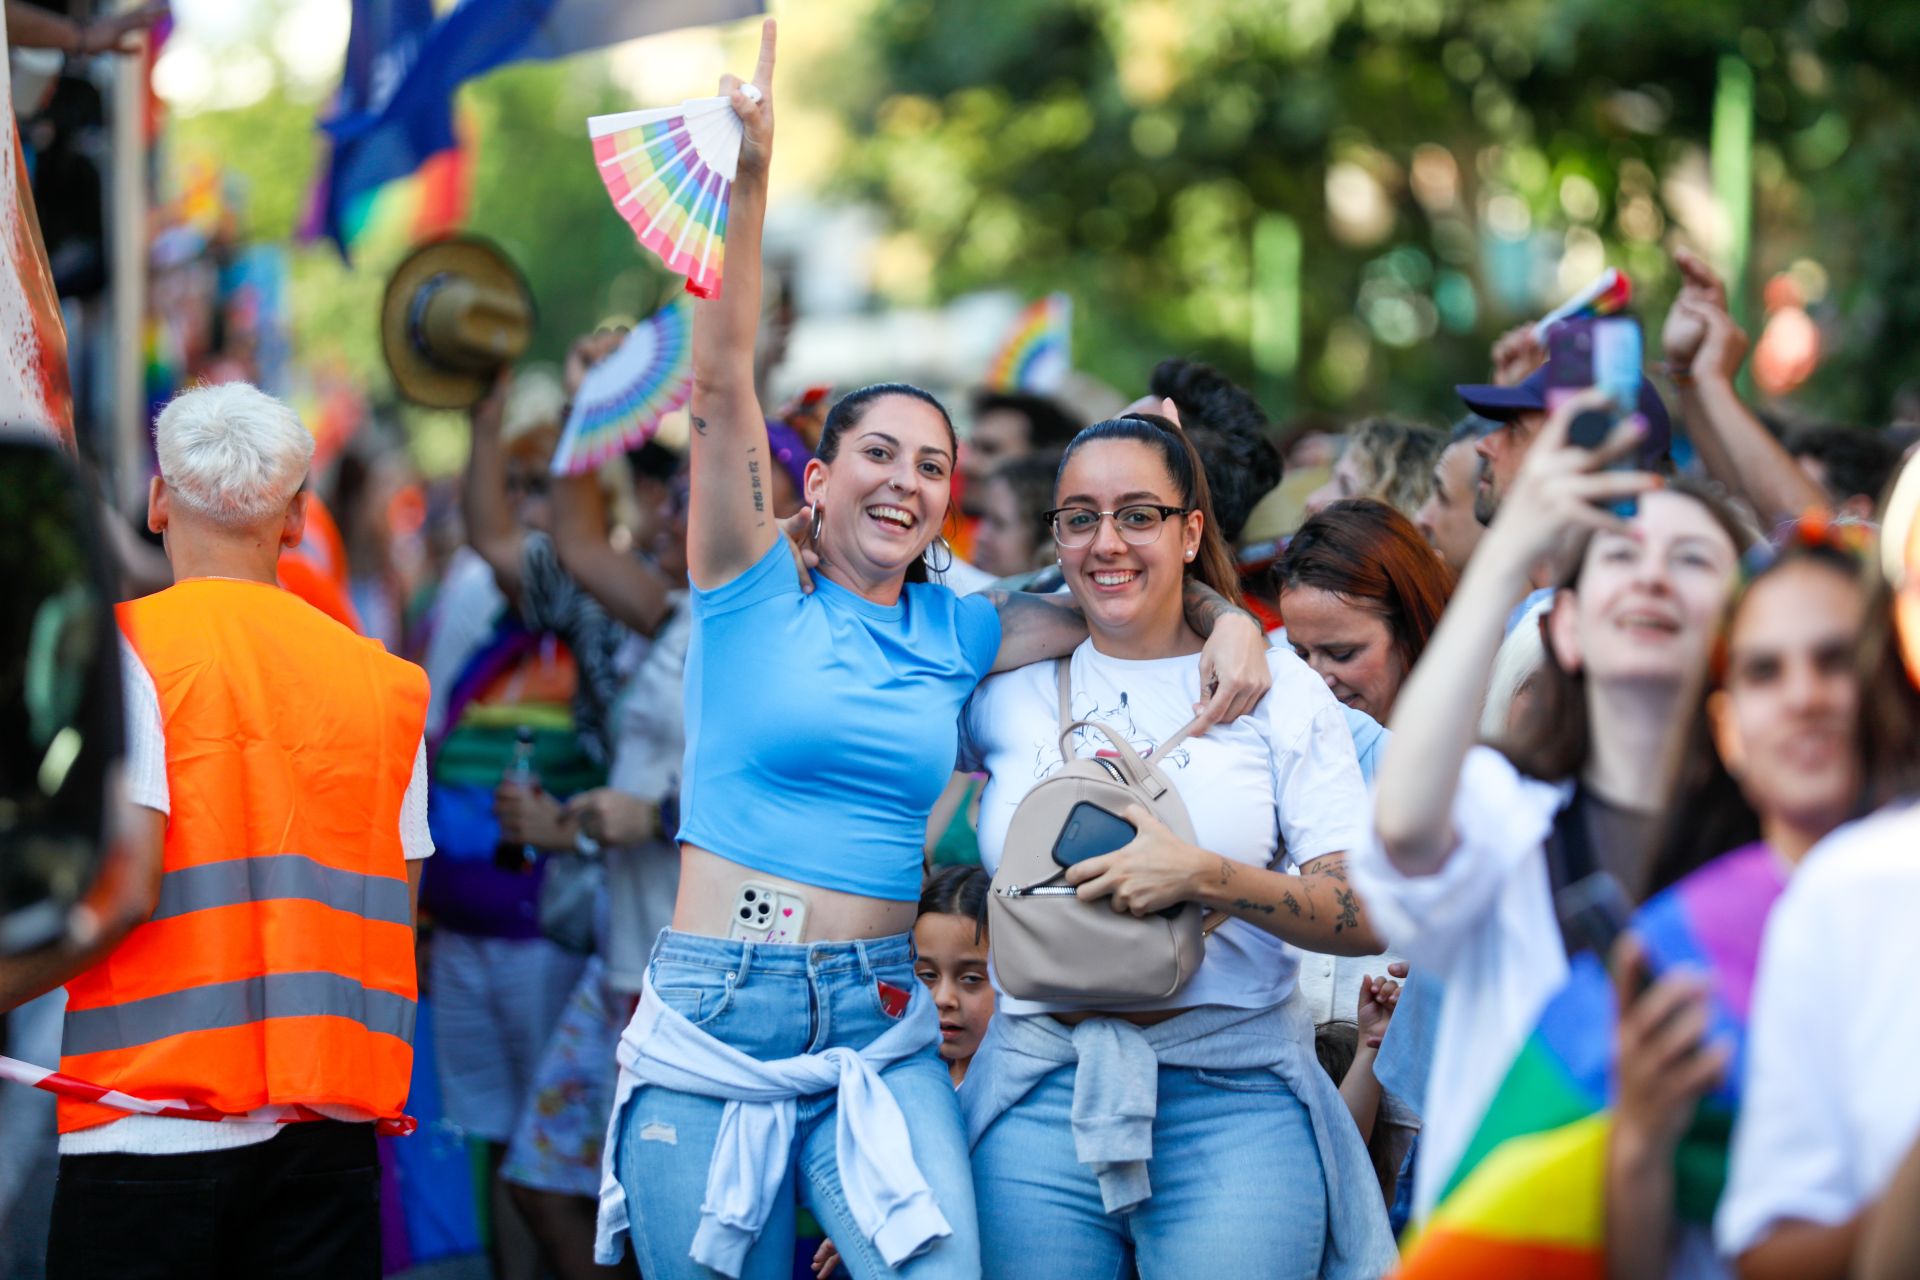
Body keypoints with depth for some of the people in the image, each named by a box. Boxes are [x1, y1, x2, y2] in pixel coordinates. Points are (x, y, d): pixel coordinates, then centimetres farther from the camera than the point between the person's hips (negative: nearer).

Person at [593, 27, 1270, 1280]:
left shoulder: (958, 634, 11)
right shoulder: (755, 594, 1)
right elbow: (723, 376, -9)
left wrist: (1228, 621, -3)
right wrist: (751, 175, -18)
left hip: (878, 1026, 2)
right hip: (711, 1020, -2)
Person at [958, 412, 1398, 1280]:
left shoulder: (1274, 687, 3)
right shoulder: (1010, 687, 9)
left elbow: (1370, 917, -4)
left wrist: (1203, 876, -18)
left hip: (1236, 1102, -2)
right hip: (1040, 1100, 2)